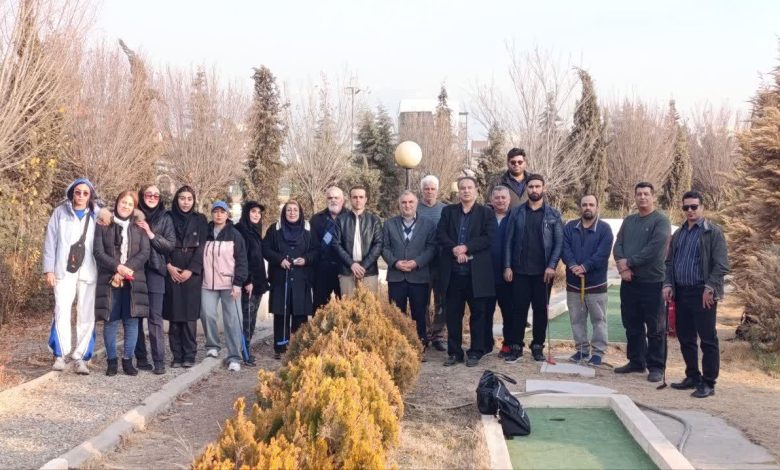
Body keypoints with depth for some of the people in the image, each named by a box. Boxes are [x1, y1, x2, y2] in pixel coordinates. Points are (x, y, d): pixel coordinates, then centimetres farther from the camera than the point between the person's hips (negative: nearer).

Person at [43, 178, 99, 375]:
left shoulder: (97, 215, 7)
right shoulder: (60, 212, 7)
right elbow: (50, 241, 7)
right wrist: (49, 269, 1)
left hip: (89, 273, 1)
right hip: (64, 271, -1)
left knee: (87, 316, -1)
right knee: (62, 313, -8)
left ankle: (80, 357, 5)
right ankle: (60, 355, 3)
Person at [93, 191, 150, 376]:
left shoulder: (139, 227, 10)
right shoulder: (104, 225, 6)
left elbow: (145, 253, 0)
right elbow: (98, 252, -3)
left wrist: (127, 269, -13)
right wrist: (118, 267, -17)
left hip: (132, 281, 1)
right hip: (109, 281, -1)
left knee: (132, 321, 0)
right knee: (111, 321, 1)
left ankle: (128, 360, 9)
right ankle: (111, 360, 10)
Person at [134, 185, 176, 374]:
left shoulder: (165, 219, 8)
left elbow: (171, 245, 0)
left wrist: (151, 234, -10)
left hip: (155, 272, -1)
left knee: (155, 317, -7)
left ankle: (159, 361, -6)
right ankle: (140, 358, 10)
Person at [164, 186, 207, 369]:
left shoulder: (200, 220, 7)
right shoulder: (168, 218, 8)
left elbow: (201, 247, 1)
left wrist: (190, 270, -8)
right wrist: (168, 266, -9)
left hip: (192, 273, -1)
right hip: (172, 272, 1)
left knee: (189, 314, -4)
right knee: (173, 314, -2)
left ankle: (189, 355, 1)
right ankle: (177, 356, 4)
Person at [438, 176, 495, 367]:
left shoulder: (486, 213, 4)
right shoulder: (448, 211, 12)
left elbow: (488, 237, -8)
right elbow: (440, 234, 1)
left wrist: (466, 247, -16)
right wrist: (454, 249, -14)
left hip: (477, 272, -2)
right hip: (453, 272, 2)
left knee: (478, 313, 5)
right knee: (453, 314, 7)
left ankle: (475, 352, 14)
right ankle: (454, 352, 16)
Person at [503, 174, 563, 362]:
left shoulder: (553, 214, 3)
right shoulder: (516, 212, 5)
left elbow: (559, 242, -1)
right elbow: (509, 241, 4)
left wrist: (552, 266, -12)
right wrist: (507, 266, -4)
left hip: (543, 271, 0)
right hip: (520, 270, 0)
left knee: (541, 309, 6)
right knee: (519, 309, 2)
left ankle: (538, 346, 15)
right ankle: (516, 346, 9)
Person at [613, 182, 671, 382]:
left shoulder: (661, 221, -6)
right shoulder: (629, 221, 15)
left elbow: (654, 249, -17)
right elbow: (618, 245, 8)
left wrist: (629, 262, -12)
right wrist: (622, 264, -12)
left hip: (652, 282, -6)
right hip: (628, 281, 6)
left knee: (654, 328, -1)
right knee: (632, 325, 12)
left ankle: (656, 367, 6)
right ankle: (636, 361, 24)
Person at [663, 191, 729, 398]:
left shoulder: (713, 232, -5)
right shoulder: (678, 234, 15)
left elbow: (721, 265, -10)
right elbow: (669, 262, 19)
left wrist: (710, 288, -17)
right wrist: (668, 284, 6)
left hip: (702, 294, -7)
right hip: (681, 293, 7)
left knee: (708, 340, -2)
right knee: (685, 338, 12)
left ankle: (708, 383, 4)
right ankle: (693, 377, 25)